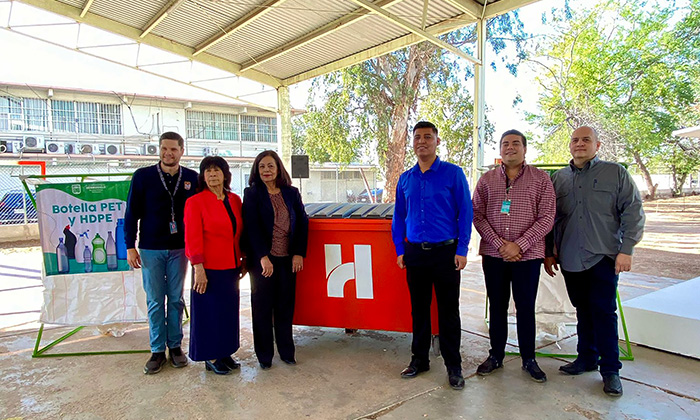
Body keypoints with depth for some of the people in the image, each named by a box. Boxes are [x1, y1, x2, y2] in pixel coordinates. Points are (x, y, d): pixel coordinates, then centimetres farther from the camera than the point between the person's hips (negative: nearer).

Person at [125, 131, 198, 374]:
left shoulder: (192, 178, 2)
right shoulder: (143, 176, -1)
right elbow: (132, 213, 1)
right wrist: (130, 246, -3)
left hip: (180, 248, 1)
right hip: (151, 249, -1)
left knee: (176, 299, 9)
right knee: (155, 301, 6)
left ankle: (175, 346, 22)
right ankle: (158, 351, 18)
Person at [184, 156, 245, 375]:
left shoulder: (234, 200, 7)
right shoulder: (195, 202, -9)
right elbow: (193, 238, -12)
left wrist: (243, 260, 12)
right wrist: (199, 269, -16)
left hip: (231, 267, 6)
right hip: (209, 268, -5)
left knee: (229, 311, 14)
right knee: (210, 313, 5)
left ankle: (224, 352, 31)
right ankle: (210, 358, 22)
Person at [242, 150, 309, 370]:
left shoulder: (292, 193, 7)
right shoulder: (252, 194, -1)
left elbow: (302, 223, 5)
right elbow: (252, 227, -8)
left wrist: (299, 253, -3)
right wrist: (263, 257, -16)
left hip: (287, 259, 3)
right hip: (262, 259, -2)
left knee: (286, 306, 10)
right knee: (262, 306, 7)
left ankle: (286, 351, 25)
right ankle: (264, 355, 21)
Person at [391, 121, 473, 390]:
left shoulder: (453, 174, -2)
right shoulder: (405, 179, 9)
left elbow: (465, 213, -3)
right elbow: (399, 217, 13)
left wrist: (462, 250, -8)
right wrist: (400, 250, 8)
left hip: (445, 251, -3)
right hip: (415, 253, 4)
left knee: (448, 310, 5)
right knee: (419, 308, 13)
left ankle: (453, 365, 20)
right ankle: (419, 359, 29)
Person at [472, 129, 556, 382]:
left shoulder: (540, 178, 2)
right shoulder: (487, 180, 6)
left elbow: (546, 217, -5)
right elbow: (478, 216, 1)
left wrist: (518, 245, -13)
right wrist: (499, 244, -10)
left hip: (528, 255, -1)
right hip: (493, 255, 2)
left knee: (526, 308, 8)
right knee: (497, 306, 12)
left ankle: (528, 359, 25)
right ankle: (496, 355, 26)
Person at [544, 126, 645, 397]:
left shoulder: (616, 173, 3)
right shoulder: (558, 178, 11)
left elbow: (633, 212, -2)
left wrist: (626, 250, -9)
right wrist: (549, 252, 11)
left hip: (603, 257, -3)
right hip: (570, 259, 3)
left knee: (604, 311, -2)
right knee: (583, 311, 11)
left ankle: (610, 369, 12)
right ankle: (587, 358, 25)